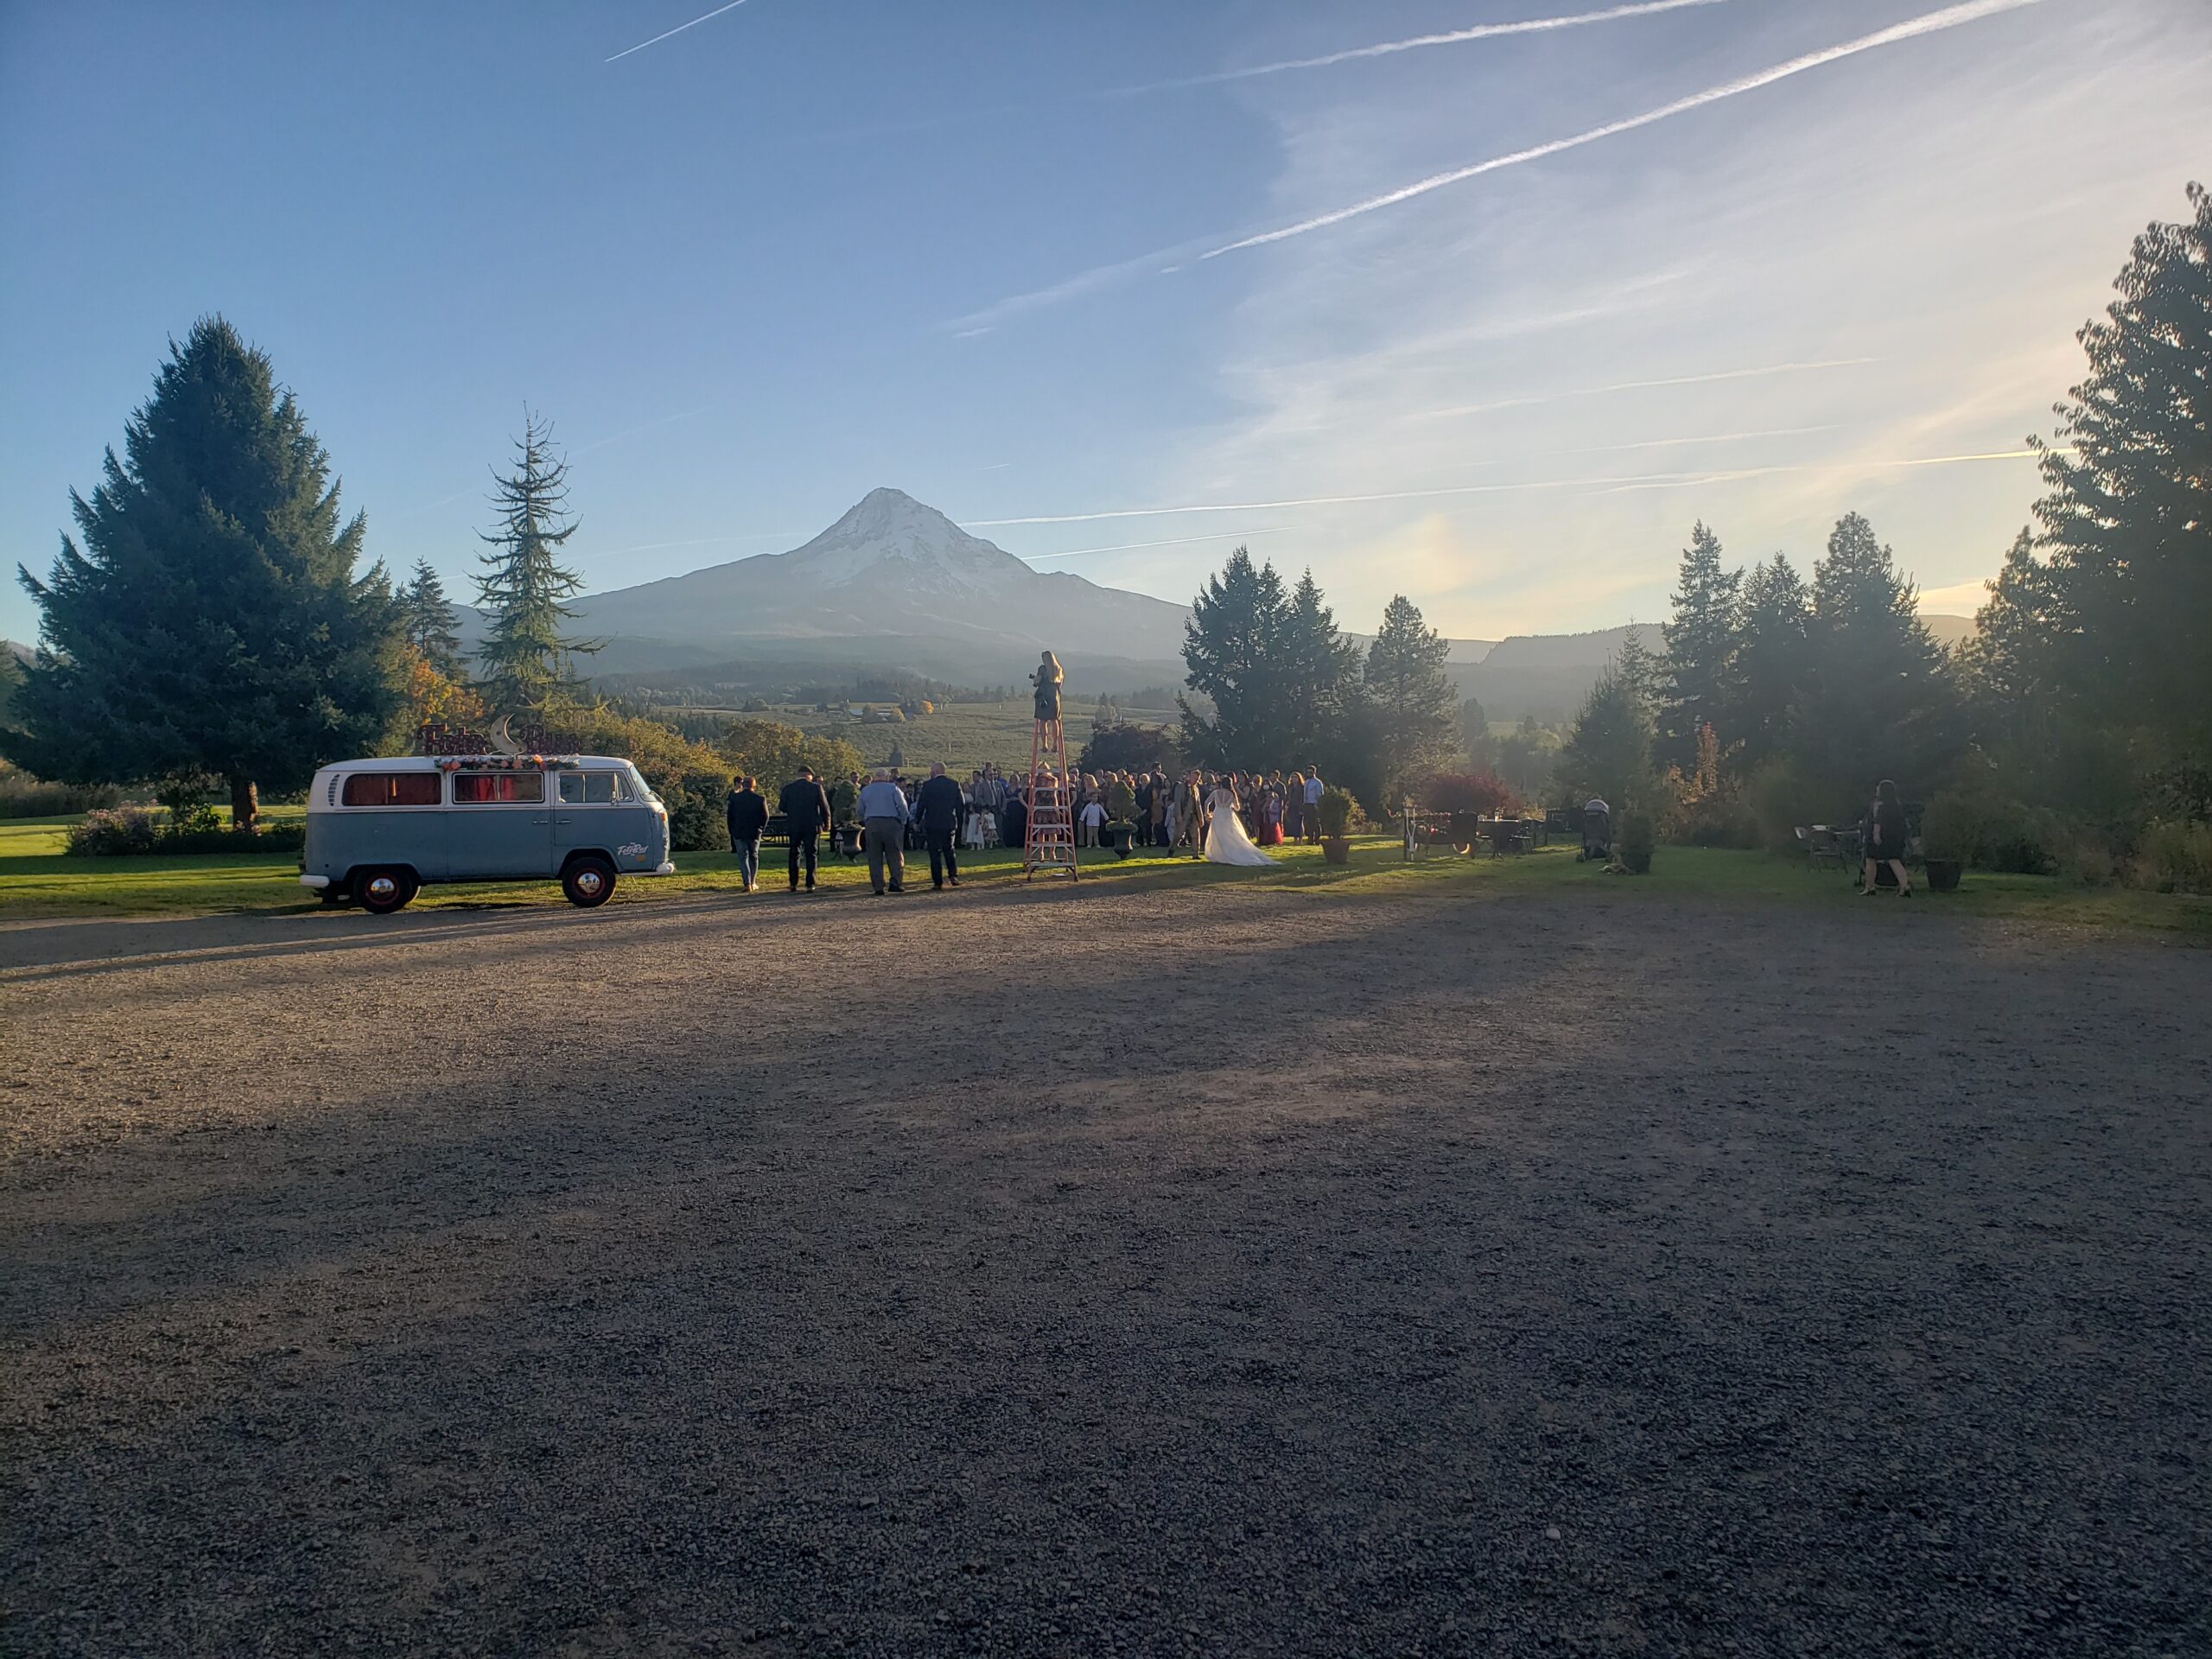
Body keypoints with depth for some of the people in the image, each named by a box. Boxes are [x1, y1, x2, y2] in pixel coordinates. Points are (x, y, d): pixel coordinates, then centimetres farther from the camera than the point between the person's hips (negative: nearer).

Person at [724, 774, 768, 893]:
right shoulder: (760, 799, -5)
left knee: (743, 857, 2)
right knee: (754, 857, 14)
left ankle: (747, 883, -11)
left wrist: (732, 831, 13)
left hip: (738, 832, -1)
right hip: (755, 832, 1)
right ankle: (753, 883, 17)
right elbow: (765, 816, -1)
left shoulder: (734, 797, -5)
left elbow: (730, 815, 2)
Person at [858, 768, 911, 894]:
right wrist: (903, 822, 7)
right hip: (891, 822, -3)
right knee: (895, 855, 3)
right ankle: (896, 883, -8)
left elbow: (860, 811, 16)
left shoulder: (865, 791, 12)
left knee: (874, 857, 4)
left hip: (871, 824, 3)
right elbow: (903, 807, -4)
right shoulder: (893, 788, 0)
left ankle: (878, 887, 1)